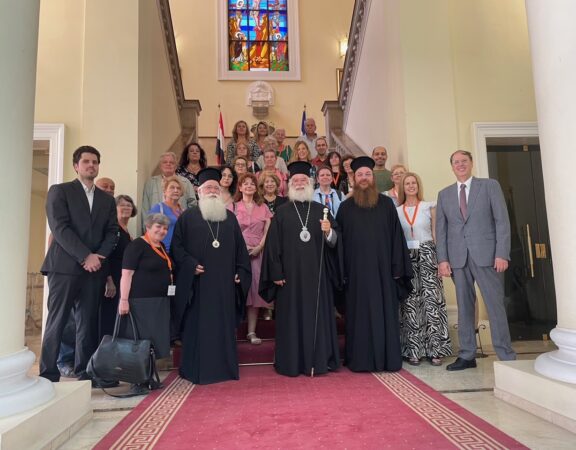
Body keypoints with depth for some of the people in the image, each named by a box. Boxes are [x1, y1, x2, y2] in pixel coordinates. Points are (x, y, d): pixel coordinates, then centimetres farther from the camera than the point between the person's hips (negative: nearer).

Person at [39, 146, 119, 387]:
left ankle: (85, 373, 14)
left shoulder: (107, 199, 17)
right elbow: (60, 228, -8)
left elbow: (112, 232, 10)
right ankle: (48, 375, 8)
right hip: (65, 265, -4)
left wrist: (98, 257, -7)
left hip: (94, 268, 4)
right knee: (56, 322, -1)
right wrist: (85, 256, -15)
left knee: (88, 323, 6)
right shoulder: (59, 190, 4)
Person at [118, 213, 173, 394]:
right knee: (138, 340, -1)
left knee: (154, 341, 12)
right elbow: (126, 274, -15)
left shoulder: (162, 247, 15)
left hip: (160, 302, 8)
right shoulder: (137, 245, -9)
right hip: (140, 301, -8)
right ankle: (137, 381, 8)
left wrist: (169, 279, 12)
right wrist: (123, 300, -21)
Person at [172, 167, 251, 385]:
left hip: (225, 283, 4)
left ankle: (225, 367, 20)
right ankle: (196, 370, 13)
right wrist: (191, 264, -15)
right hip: (198, 282, -3)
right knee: (198, 325, 2)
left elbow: (240, 247, 13)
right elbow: (176, 246, -2)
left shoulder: (230, 217, 13)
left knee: (224, 324, 8)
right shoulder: (188, 217, 3)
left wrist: (240, 272, 5)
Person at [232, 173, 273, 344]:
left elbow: (268, 232, 6)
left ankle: (252, 331, 3)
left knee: (254, 290, -2)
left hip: (257, 253, 2)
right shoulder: (233, 207, 8)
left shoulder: (263, 208, 13)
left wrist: (259, 247, -7)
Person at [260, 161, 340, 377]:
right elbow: (273, 244, -2)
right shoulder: (281, 212, 5)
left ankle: (319, 361, 17)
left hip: (316, 274, 2)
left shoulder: (321, 210, 11)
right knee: (292, 317, 3)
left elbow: (335, 241, 7)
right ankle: (292, 363, 14)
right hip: (290, 275, -1)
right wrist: (276, 273, -8)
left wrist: (329, 232, -15)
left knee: (318, 316, 5)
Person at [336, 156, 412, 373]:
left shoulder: (386, 204, 7)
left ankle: (388, 358, 16)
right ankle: (360, 359, 14)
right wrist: (342, 271, -2)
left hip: (383, 267, 0)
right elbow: (340, 240, 4)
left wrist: (397, 267, -2)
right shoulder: (346, 207, 7)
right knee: (359, 314, 4)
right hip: (357, 269, 0)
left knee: (385, 312, 5)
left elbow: (396, 236, 4)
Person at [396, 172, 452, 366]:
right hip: (406, 258, 1)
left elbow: (436, 233, 7)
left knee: (432, 299, -6)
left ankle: (434, 349, 3)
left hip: (428, 255, 0)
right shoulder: (396, 211, 10)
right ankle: (413, 350, 8)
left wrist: (440, 258, -3)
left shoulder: (429, 207, 8)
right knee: (410, 303, 0)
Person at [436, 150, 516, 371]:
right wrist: (442, 259, 0)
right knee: (464, 307, 6)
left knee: (495, 305, 0)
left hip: (486, 255, -2)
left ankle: (506, 356, 11)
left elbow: (502, 220, 0)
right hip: (458, 258, 3)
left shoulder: (490, 186, 7)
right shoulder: (444, 194, 14)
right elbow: (441, 229, 10)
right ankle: (467, 355, 13)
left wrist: (502, 253, -10)